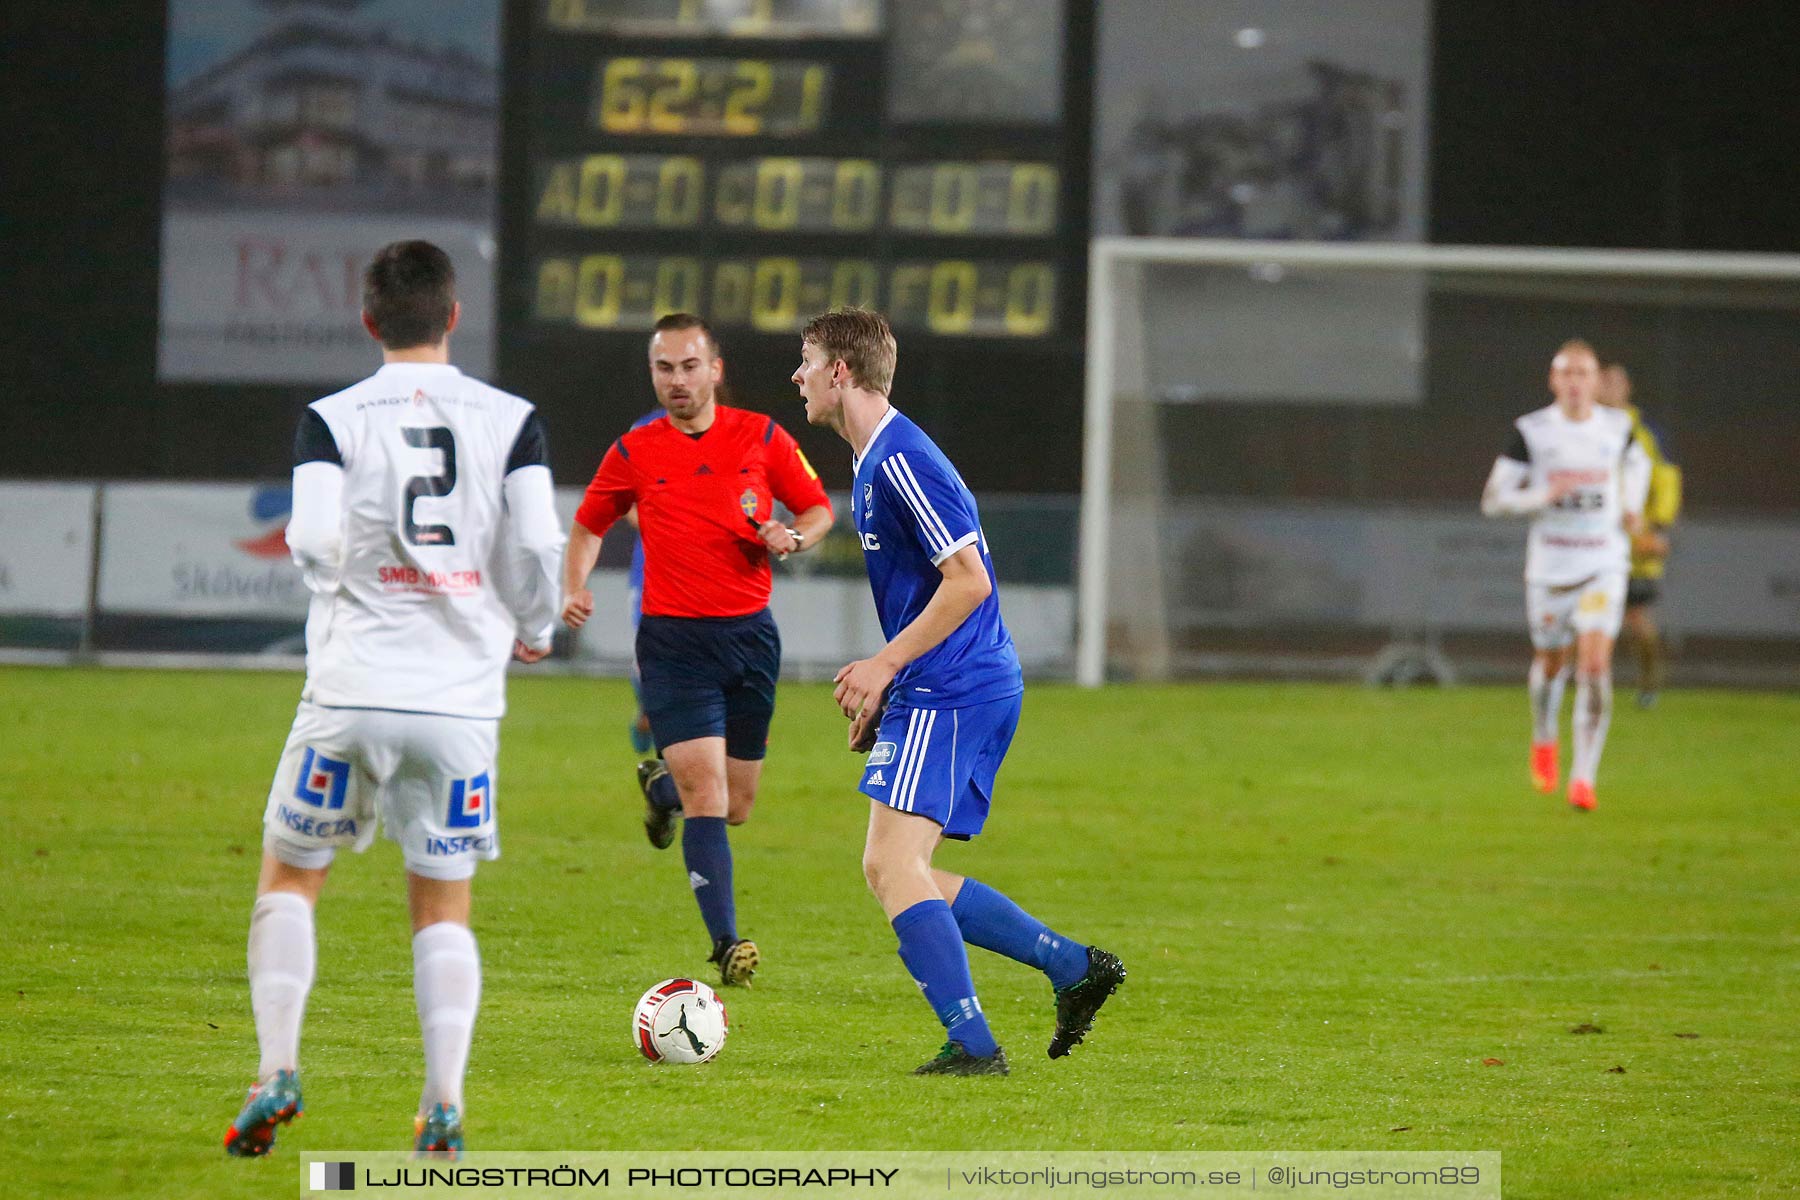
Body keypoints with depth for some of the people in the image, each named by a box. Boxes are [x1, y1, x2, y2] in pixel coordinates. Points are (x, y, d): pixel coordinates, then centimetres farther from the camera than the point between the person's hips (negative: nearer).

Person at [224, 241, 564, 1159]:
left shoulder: (331, 420, -1)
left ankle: (276, 1073, 2)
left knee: (289, 877, 16)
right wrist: (533, 629, 13)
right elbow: (538, 543, -6)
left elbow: (315, 542, -15)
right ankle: (444, 1103, -4)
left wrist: (336, 585, 8)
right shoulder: (511, 420, 2)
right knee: (442, 910, 11)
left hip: (354, 691, -1)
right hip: (462, 699, 1)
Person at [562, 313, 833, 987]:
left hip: (750, 633, 2)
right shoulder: (633, 453, 2)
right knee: (705, 792, -16)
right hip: (674, 639, -2)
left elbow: (818, 508, 13)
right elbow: (588, 526, 15)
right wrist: (573, 589, -2)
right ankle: (726, 945, -16)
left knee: (736, 806, 10)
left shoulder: (762, 438, 3)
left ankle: (661, 785, 44)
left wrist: (793, 538, -10)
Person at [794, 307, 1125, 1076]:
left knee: (891, 863, -15)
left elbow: (967, 581, -21)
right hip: (934, 695, 11)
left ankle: (972, 1044, -18)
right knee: (897, 873, 11)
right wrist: (884, 690, 22)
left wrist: (884, 666, -18)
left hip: (950, 694, -11)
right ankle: (1075, 967, 13)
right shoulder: (875, 462, 18)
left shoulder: (901, 461, -15)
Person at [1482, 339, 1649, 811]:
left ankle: (1584, 776, -12)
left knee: (1595, 664, -14)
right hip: (1549, 567, 0)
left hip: (1603, 566, 0)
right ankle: (1544, 739, 45)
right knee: (1552, 661, 13)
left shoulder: (1617, 427, 2)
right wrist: (1542, 496, -20)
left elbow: (1636, 461, 26)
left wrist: (1633, 504, 9)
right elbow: (1493, 498, -5)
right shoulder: (1531, 431, -5)